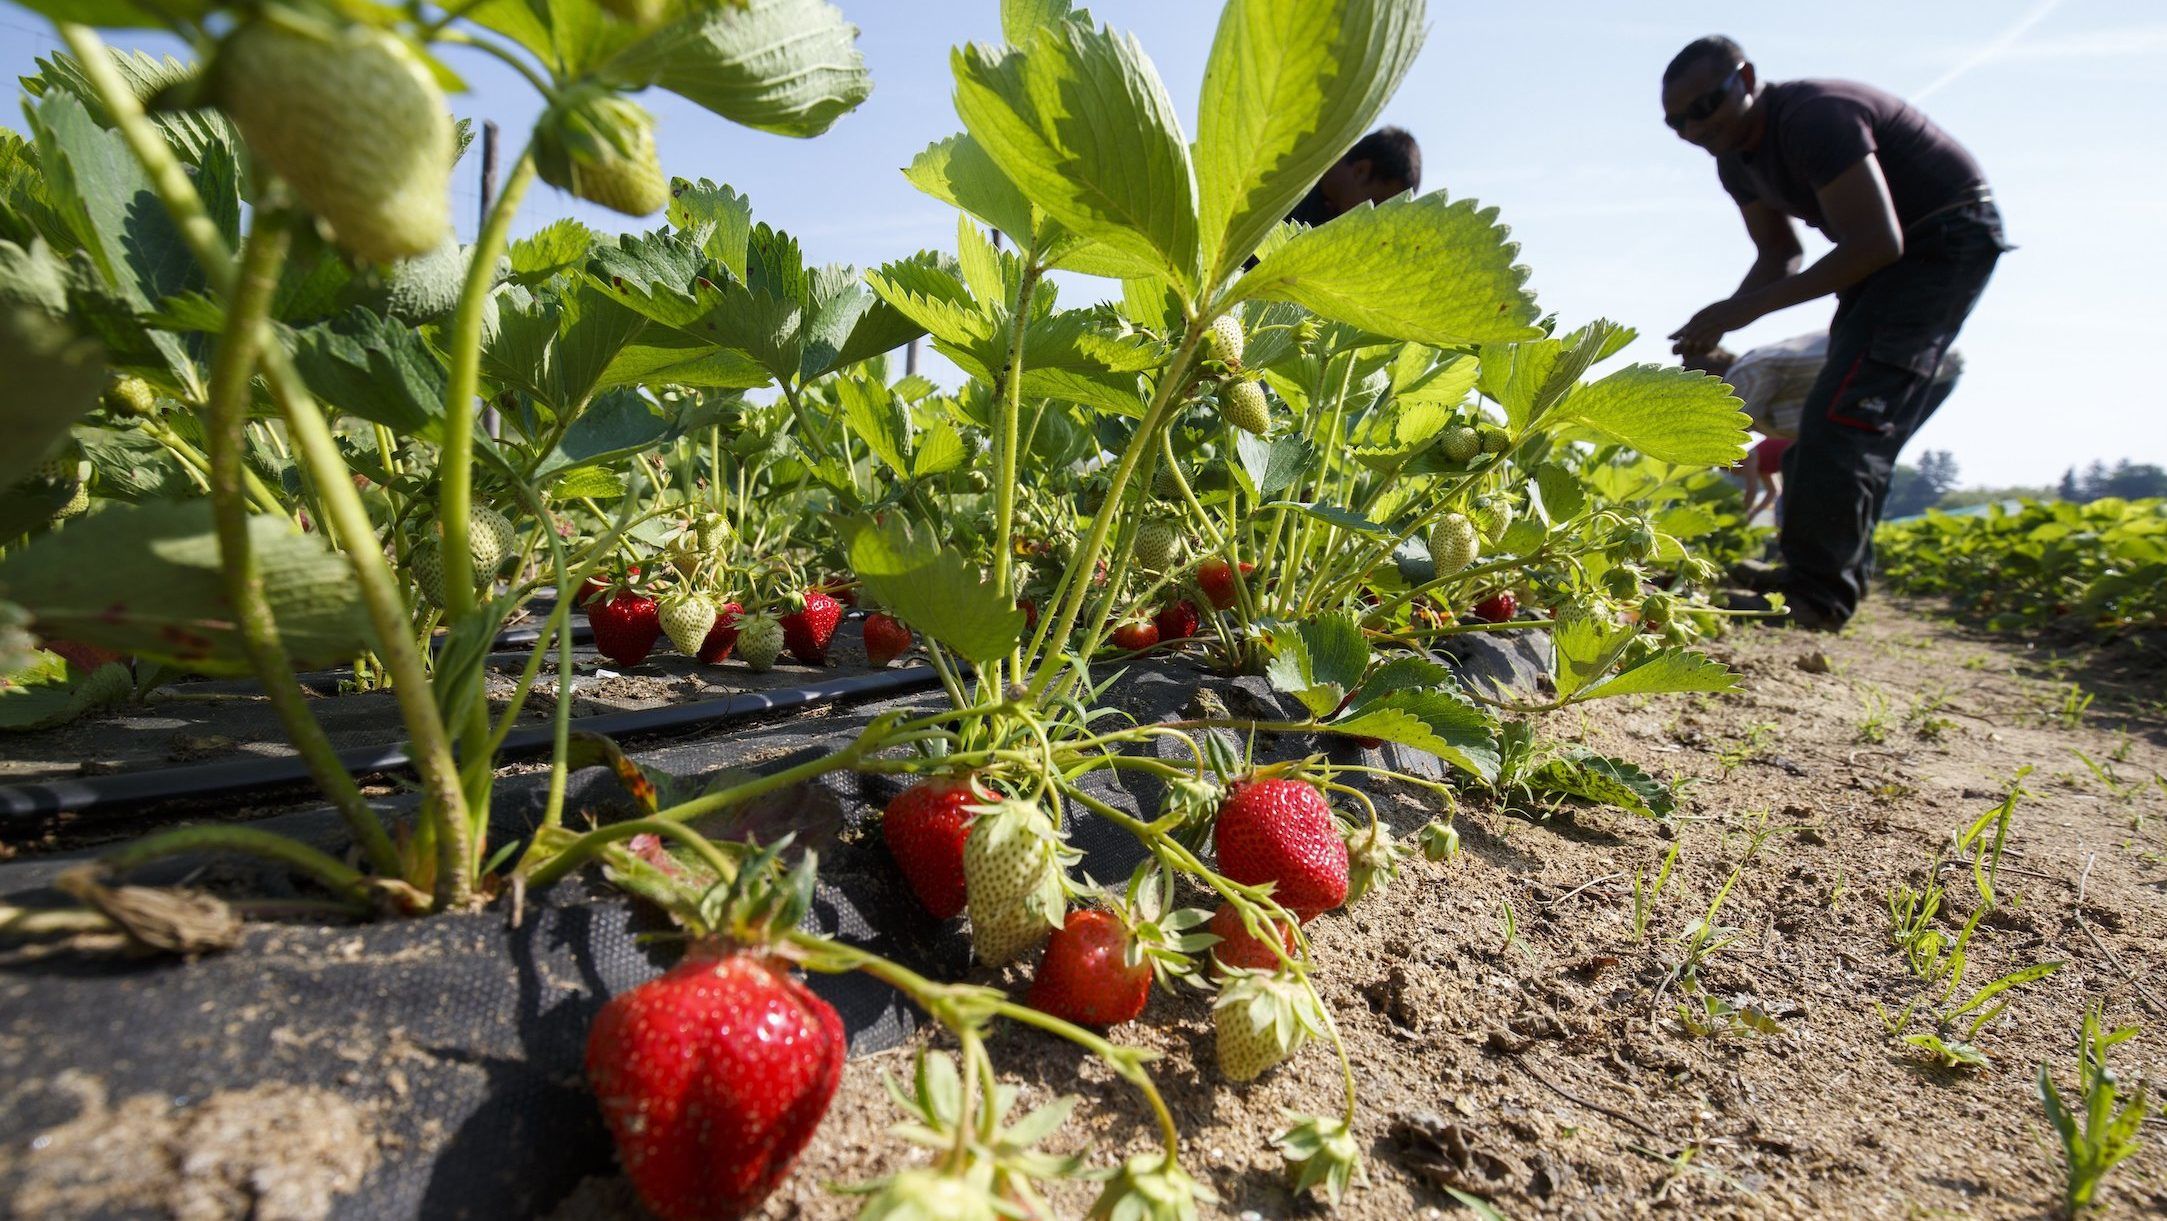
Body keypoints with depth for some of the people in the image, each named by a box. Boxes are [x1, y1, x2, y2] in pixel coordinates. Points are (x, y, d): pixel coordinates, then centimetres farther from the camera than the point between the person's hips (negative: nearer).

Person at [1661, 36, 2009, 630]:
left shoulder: (1815, 117, -25)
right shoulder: (1736, 158, 3)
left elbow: (1877, 244, -29)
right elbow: (1781, 255, 8)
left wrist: (1750, 306, -31)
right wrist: (1720, 323, -10)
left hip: (1948, 237, -10)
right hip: (1891, 248, 10)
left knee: (1844, 410, -22)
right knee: (1858, 422, 7)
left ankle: (1815, 592, -22)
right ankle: (1840, 579, 11)